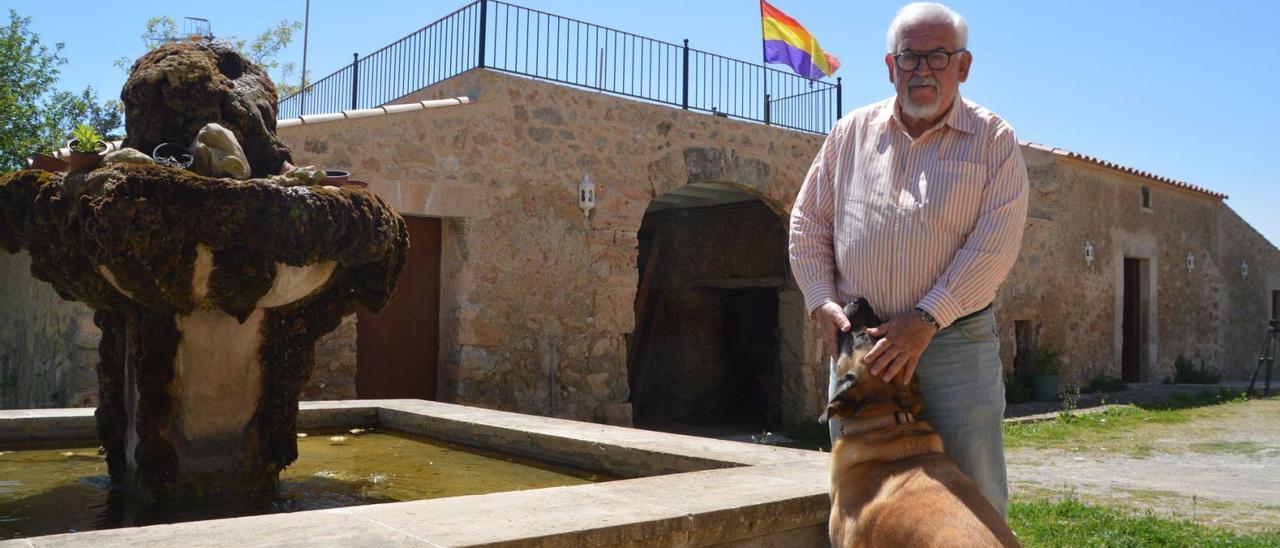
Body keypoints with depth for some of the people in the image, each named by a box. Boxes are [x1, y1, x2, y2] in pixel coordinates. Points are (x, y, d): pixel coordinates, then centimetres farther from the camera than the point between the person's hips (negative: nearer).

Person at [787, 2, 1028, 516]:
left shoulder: (993, 140, -1)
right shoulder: (852, 132, 7)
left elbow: (994, 245, -11)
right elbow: (808, 224, 11)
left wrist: (926, 320, -18)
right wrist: (823, 303, -2)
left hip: (957, 341, -2)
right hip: (862, 341, 3)